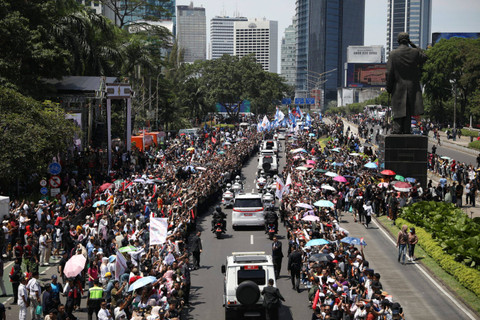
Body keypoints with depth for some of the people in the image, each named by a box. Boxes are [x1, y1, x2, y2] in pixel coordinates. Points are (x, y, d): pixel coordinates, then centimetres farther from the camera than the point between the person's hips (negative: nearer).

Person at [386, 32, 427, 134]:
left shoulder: (393, 54, -7)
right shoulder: (415, 52, -2)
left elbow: (389, 73, -7)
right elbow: (424, 58, 20)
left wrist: (389, 88, 1)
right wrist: (414, 46, 14)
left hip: (398, 86, -2)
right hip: (412, 86, 2)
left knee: (398, 108, 2)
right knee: (409, 109, 6)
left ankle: (397, 129, -3)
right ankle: (406, 130, 6)